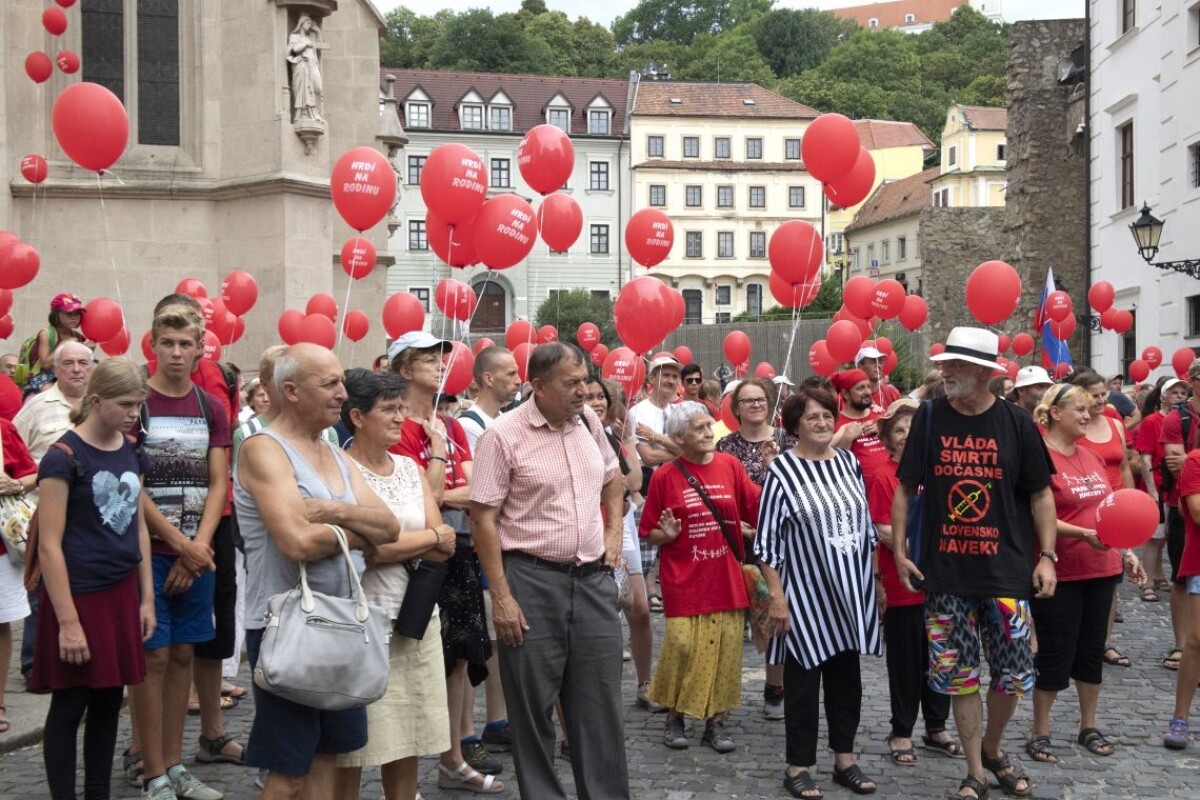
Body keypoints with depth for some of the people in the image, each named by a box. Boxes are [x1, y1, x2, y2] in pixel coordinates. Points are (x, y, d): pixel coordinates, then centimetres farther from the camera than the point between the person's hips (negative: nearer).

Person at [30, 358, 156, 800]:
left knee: (109, 701, 12)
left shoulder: (131, 452, 7)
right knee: (69, 705, 2)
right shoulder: (63, 456, -13)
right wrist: (67, 621, -17)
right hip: (78, 595, -6)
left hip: (122, 592, 6)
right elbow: (49, 545, -15)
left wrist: (146, 597, 11)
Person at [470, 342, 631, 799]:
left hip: (594, 578, 5)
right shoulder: (504, 435, -11)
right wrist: (501, 597, -14)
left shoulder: (589, 421, 6)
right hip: (532, 581, -5)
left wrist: (613, 532, 13)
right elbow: (483, 518, -11)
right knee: (533, 706, 5)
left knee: (601, 702, 10)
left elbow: (613, 478, 26)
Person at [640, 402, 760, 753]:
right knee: (682, 648, -5)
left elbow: (759, 511, 1)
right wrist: (667, 534, -18)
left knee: (724, 650, 4)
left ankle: (716, 722, 17)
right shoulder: (665, 476, -4)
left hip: (726, 579, 3)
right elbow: (649, 533, 3)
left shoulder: (730, 465, 3)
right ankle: (674, 719, 15)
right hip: (684, 582, -2)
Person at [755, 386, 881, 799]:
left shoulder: (849, 463, 6)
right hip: (805, 592, -5)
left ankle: (845, 759, 25)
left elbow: (866, 524, 14)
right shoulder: (782, 470, -10)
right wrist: (777, 596, -13)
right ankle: (798, 766, 14)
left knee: (847, 676, 12)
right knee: (804, 679, 3)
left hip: (850, 588, 5)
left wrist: (872, 582, 14)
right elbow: (767, 539, -10)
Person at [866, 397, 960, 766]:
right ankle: (901, 732, 17)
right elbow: (884, 531, -13)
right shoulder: (883, 477, -8)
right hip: (902, 584, -5)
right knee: (905, 660, 4)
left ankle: (936, 727, 26)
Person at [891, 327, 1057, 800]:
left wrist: (1047, 556, -4)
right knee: (959, 673, 6)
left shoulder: (1016, 423, -4)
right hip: (945, 571, 1)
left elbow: (1040, 494, 3)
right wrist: (899, 551, -1)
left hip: (1006, 568, 0)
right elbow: (905, 488, 5)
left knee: (1014, 673, 4)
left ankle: (992, 748, 32)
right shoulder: (930, 418, -1)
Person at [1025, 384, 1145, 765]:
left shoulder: (1092, 457, 10)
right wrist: (1085, 534, -27)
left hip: (1101, 570, 7)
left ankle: (1088, 726, 29)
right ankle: (1040, 733, 14)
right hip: (1059, 574, -7)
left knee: (1092, 650, 15)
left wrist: (1126, 552, 14)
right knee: (1055, 654, 0)